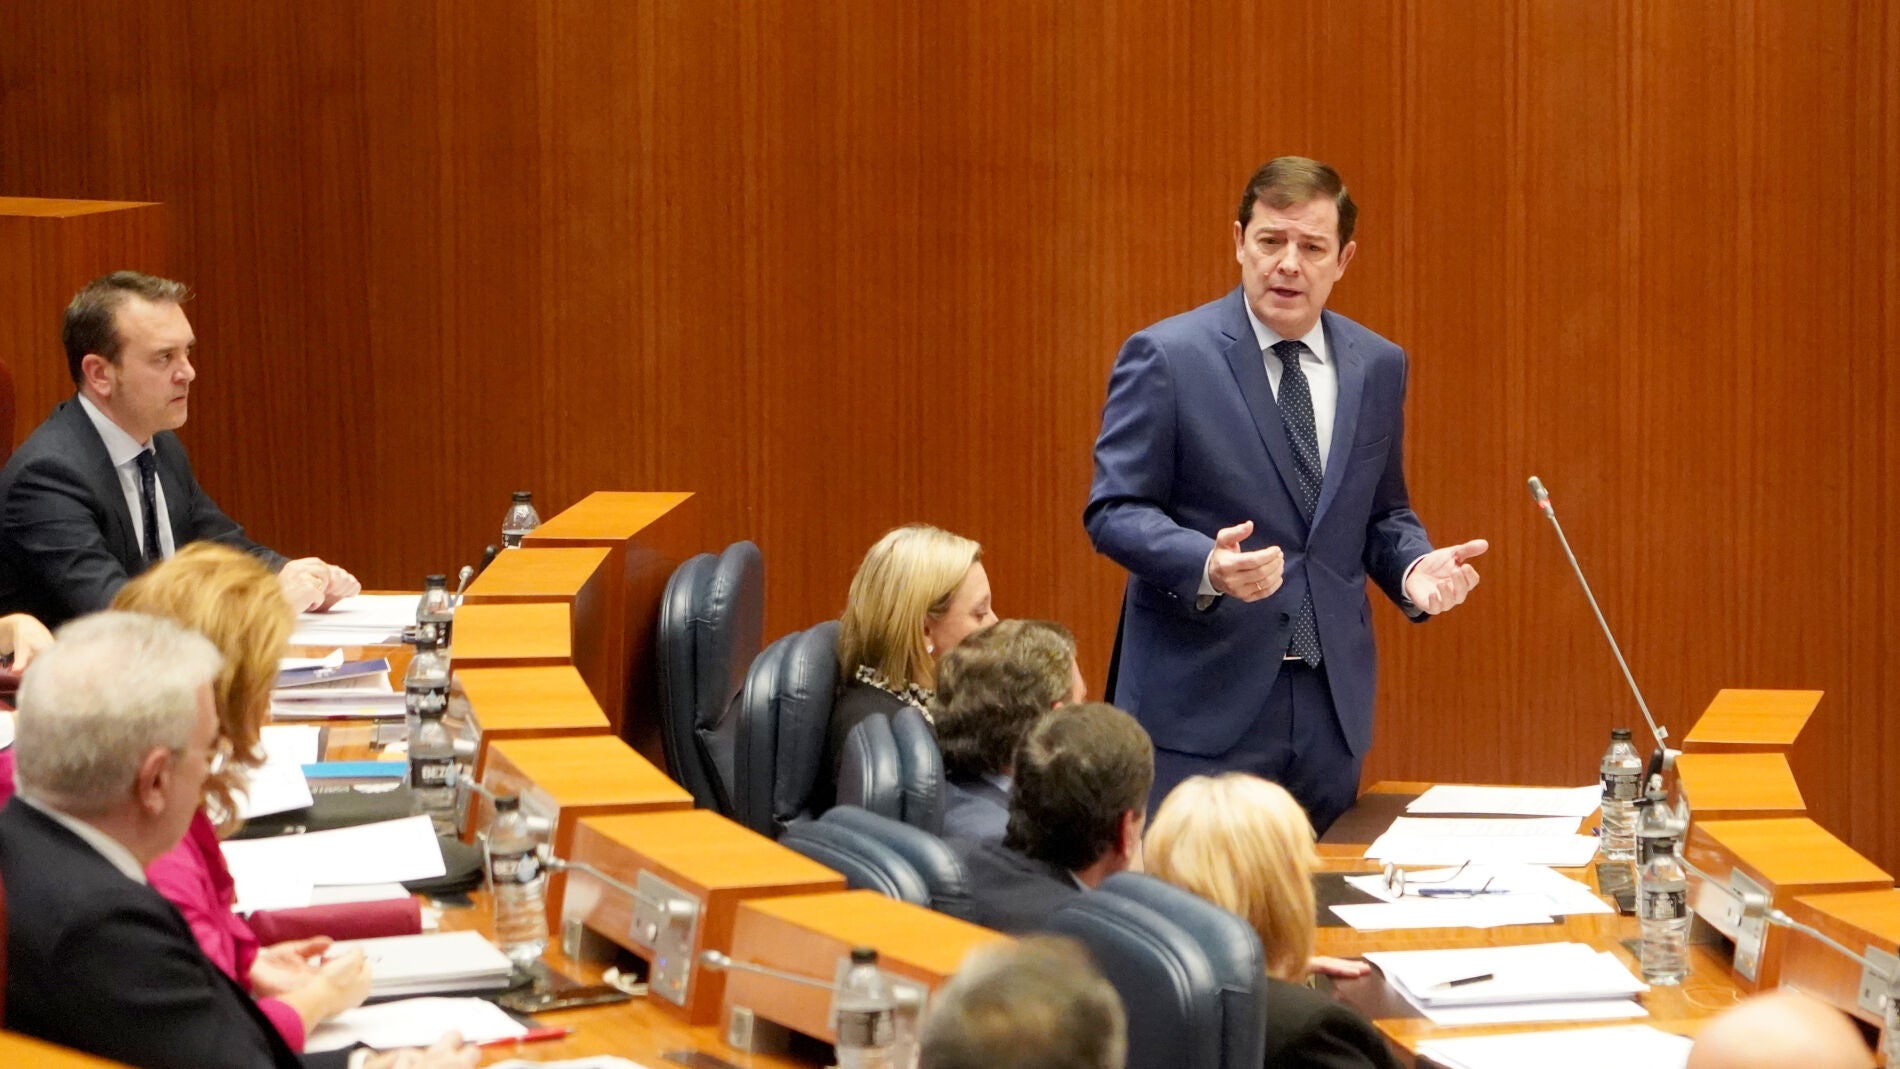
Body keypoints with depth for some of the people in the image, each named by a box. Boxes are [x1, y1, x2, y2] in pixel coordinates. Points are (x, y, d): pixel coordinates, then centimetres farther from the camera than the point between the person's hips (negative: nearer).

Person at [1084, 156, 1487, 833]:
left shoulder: (1377, 367, 10)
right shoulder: (1165, 358, -5)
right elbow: (1114, 512, -7)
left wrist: (1413, 568, -3)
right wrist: (1208, 567, -25)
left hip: (1332, 704, 5)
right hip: (1203, 703, -5)